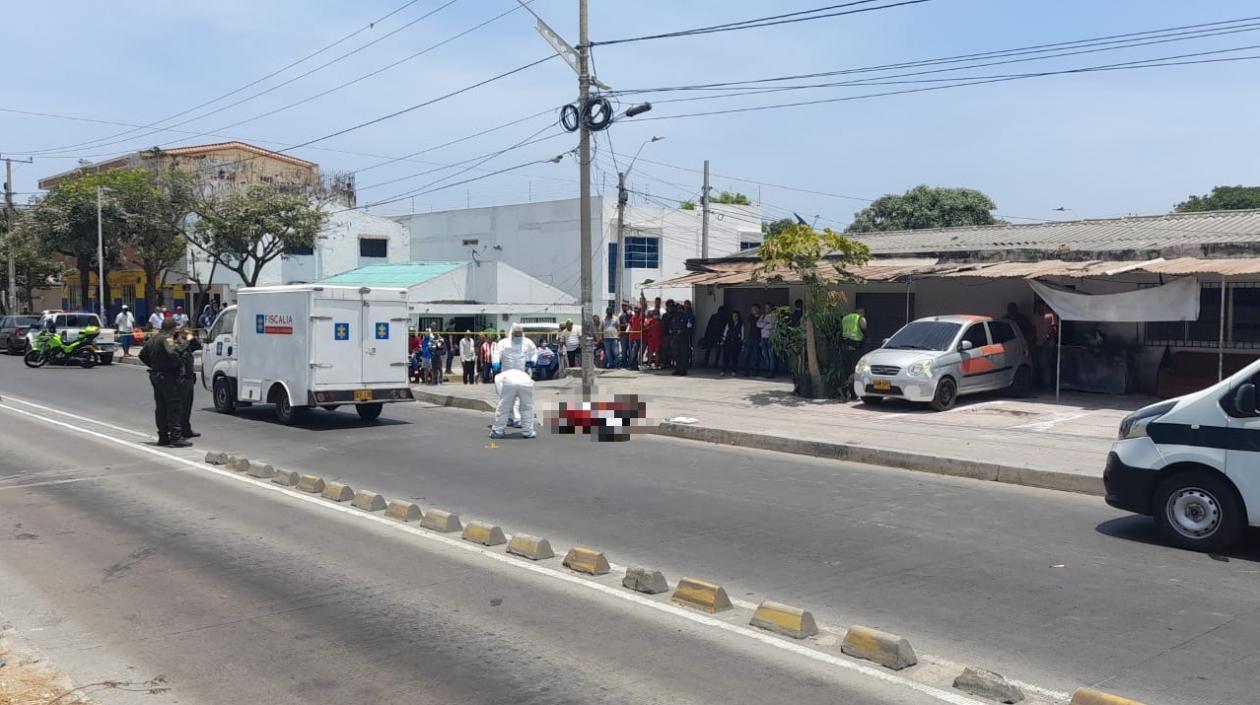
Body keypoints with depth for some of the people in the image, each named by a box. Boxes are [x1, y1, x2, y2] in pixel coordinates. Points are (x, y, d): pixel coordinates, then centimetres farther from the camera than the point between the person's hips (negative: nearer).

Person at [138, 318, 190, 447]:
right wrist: (178, 365, -17)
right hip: (167, 376, -9)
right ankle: (176, 437, -10)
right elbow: (172, 353, -31)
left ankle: (163, 436, 18)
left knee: (160, 407, 14)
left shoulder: (152, 339, 15)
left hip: (155, 375, 9)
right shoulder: (167, 339, -14)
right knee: (174, 406, -7)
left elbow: (142, 355, 23)